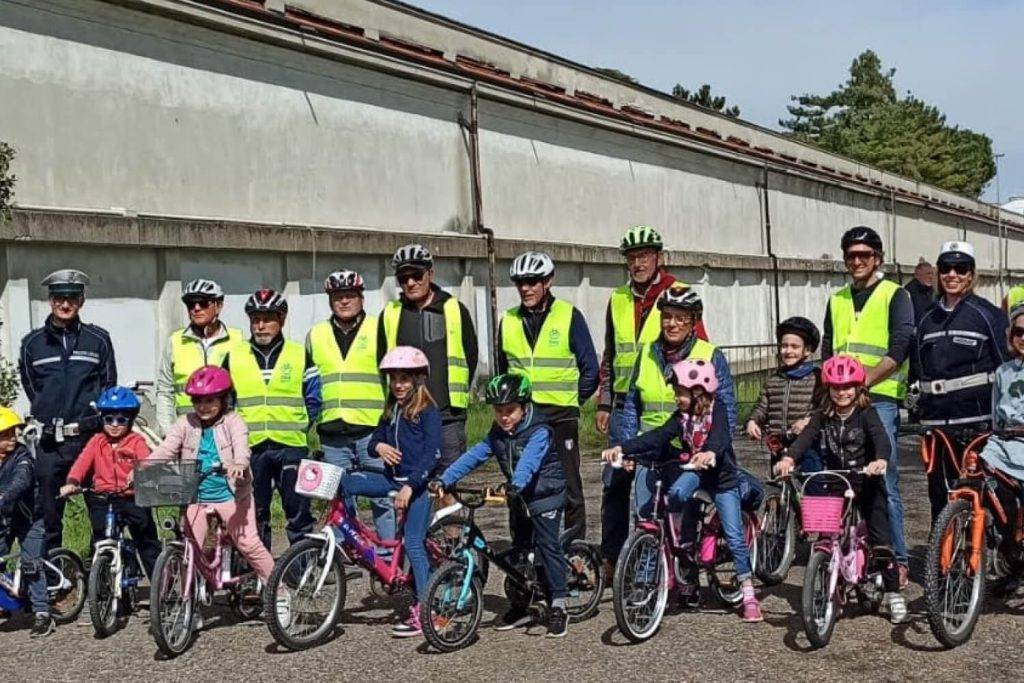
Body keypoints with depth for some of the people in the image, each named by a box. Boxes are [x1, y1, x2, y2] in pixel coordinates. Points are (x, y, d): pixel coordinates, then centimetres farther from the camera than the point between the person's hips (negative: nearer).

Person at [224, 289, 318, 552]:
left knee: (298, 510, -3)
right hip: (250, 448, 2)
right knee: (254, 513, 7)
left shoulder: (300, 356, 6)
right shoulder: (233, 357, 9)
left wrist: (299, 426, 1)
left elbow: (313, 399, 10)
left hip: (291, 445, -2)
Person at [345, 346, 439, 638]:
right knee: (345, 482, -10)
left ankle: (424, 611, -4)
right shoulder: (391, 411, 14)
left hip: (418, 484, -7)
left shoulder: (428, 412, -9)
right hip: (392, 479, 7)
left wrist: (410, 486, -23)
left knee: (413, 543, -9)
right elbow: (375, 439, 16)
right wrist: (379, 446, -10)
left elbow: (432, 454, -16)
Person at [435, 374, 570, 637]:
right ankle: (522, 606, 19)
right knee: (519, 547, 9)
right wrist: (445, 479, -20)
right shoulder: (497, 434, -1)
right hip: (519, 497, 7)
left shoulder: (539, 432, -22)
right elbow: (473, 456, -8)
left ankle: (558, 606, -7)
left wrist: (515, 485, -58)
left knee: (547, 545, -13)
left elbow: (529, 461, -40)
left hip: (546, 494, -7)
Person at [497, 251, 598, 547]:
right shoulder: (509, 321, 10)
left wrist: (572, 401, 2)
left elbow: (590, 368, 3)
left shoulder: (569, 316, -1)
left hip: (560, 417, -3)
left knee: (568, 485, -2)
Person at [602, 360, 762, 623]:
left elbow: (720, 436, -36)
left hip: (722, 476, -4)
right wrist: (621, 448, -28)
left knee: (735, 536, -7)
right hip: (694, 471, 4)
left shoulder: (717, 410, -17)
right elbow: (656, 437, -15)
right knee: (677, 493, -32)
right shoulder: (681, 417, -4)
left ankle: (748, 595, 0)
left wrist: (710, 453, -60)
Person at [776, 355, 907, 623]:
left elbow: (881, 439, -23)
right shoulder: (823, 417, 3)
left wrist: (880, 460, -45)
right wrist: (789, 458, -32)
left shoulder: (867, 414, -6)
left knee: (879, 539, -5)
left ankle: (893, 593, 7)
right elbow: (805, 437, -12)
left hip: (866, 483, -3)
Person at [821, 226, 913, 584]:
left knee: (883, 483, -7)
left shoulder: (895, 296, 3)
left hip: (879, 399, -5)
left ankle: (897, 559, 1)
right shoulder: (837, 300, 19)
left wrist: (863, 379, -18)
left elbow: (899, 350, -8)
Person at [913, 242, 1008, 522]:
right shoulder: (927, 318, 15)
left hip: (978, 418, -4)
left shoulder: (988, 314, 0)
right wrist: (921, 403, 16)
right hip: (937, 421, 4)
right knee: (940, 494, 6)